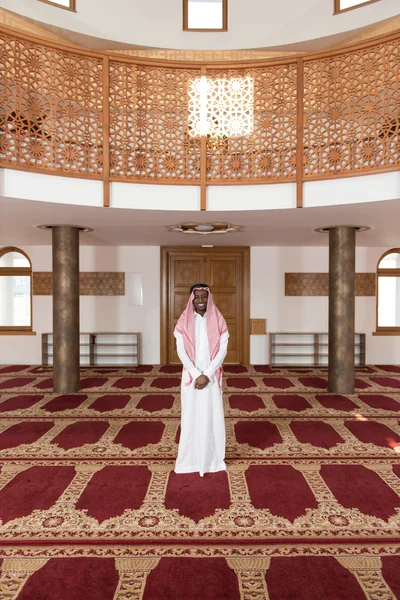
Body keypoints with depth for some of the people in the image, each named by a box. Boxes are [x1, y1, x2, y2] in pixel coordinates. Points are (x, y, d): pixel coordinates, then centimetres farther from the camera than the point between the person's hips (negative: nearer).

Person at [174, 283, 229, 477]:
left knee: (212, 415, 6)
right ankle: (190, 459, 20)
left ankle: (213, 458, 22)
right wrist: (196, 374, -14)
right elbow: (181, 350, -6)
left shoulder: (218, 321, -2)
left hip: (212, 376, 0)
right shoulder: (184, 321, -2)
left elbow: (222, 350, -6)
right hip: (191, 375, 0)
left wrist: (207, 375, -14)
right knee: (191, 415, 6)